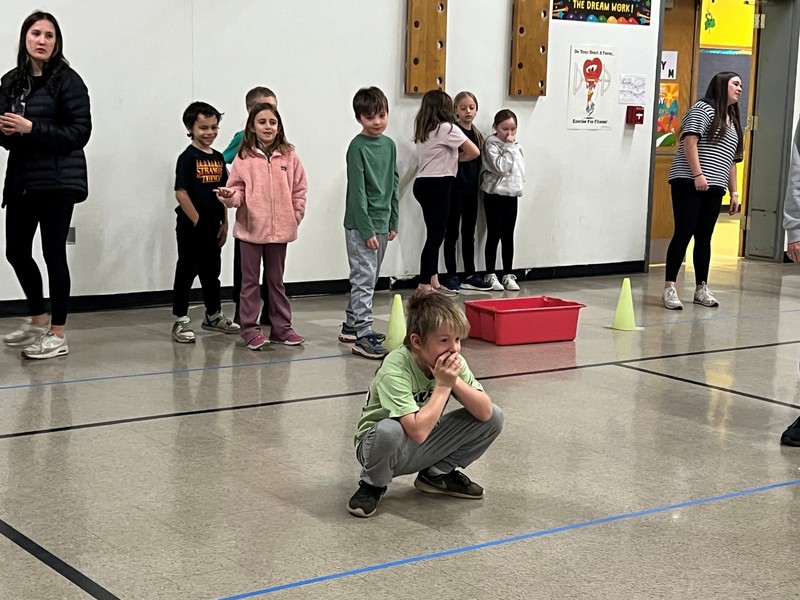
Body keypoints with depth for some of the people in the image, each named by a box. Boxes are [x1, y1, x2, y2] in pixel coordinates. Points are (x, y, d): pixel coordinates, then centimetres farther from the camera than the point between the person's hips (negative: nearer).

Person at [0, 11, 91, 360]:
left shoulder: (67, 81, -7)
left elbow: (80, 132, -13)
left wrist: (31, 128, -19)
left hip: (57, 182, -6)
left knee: (53, 254, -3)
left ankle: (57, 335, 7)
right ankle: (38, 320, 34)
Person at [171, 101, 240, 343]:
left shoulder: (218, 158, 9)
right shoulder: (188, 157, -11)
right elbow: (181, 193, -17)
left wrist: (224, 223, 9)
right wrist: (197, 222, -16)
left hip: (213, 227, 7)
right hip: (191, 227, -7)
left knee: (212, 271, 18)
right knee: (187, 271, 0)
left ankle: (213, 315, 32)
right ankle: (181, 321, 8)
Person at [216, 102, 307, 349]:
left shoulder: (289, 156, 1)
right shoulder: (244, 158, -4)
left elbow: (299, 190, 5)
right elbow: (238, 190, -4)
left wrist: (296, 216, -1)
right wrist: (230, 196, -25)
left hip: (280, 229, 2)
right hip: (251, 228, -2)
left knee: (276, 280, 15)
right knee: (250, 281, 6)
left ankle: (281, 328, 22)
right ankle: (250, 329, 13)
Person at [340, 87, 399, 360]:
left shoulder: (389, 145, 9)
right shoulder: (358, 147, -12)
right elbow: (357, 191, -15)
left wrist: (393, 222, 13)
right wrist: (367, 229, -18)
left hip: (381, 222, 8)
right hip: (361, 225, -8)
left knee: (368, 279, 15)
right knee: (364, 279, -8)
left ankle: (351, 326, 26)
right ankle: (363, 336, -6)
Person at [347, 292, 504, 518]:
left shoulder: (453, 362, -12)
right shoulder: (395, 368, -30)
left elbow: (485, 412, -17)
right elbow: (418, 431, -38)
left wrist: (455, 381, -28)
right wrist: (443, 385, -31)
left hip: (425, 447, 6)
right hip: (383, 445, -5)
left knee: (494, 417, -10)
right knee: (389, 429, -41)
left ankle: (438, 474, 9)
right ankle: (373, 485, -8)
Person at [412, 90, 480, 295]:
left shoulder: (423, 130, 13)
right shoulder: (447, 128, -9)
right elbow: (474, 152, -9)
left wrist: (450, 156, 6)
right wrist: (457, 158, 8)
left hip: (423, 184, 8)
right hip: (436, 185, -8)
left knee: (436, 233, 12)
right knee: (435, 234, -4)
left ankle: (434, 282, 16)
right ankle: (424, 285, -2)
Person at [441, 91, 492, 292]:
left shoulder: (477, 135, 11)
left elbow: (477, 164, 14)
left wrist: (476, 186, 10)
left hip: (471, 189, 6)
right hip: (455, 189, -6)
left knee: (469, 234, 12)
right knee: (452, 233, 1)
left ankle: (470, 276, 19)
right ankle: (451, 276, 7)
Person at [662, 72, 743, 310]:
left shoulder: (732, 121, 22)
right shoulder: (704, 108, -2)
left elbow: (731, 161, 23)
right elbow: (690, 140, -12)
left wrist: (734, 192, 18)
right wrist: (697, 174, -21)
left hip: (714, 188, 7)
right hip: (689, 183, -7)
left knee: (704, 237, 9)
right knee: (683, 234, -9)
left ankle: (701, 288, 15)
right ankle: (669, 288, -8)